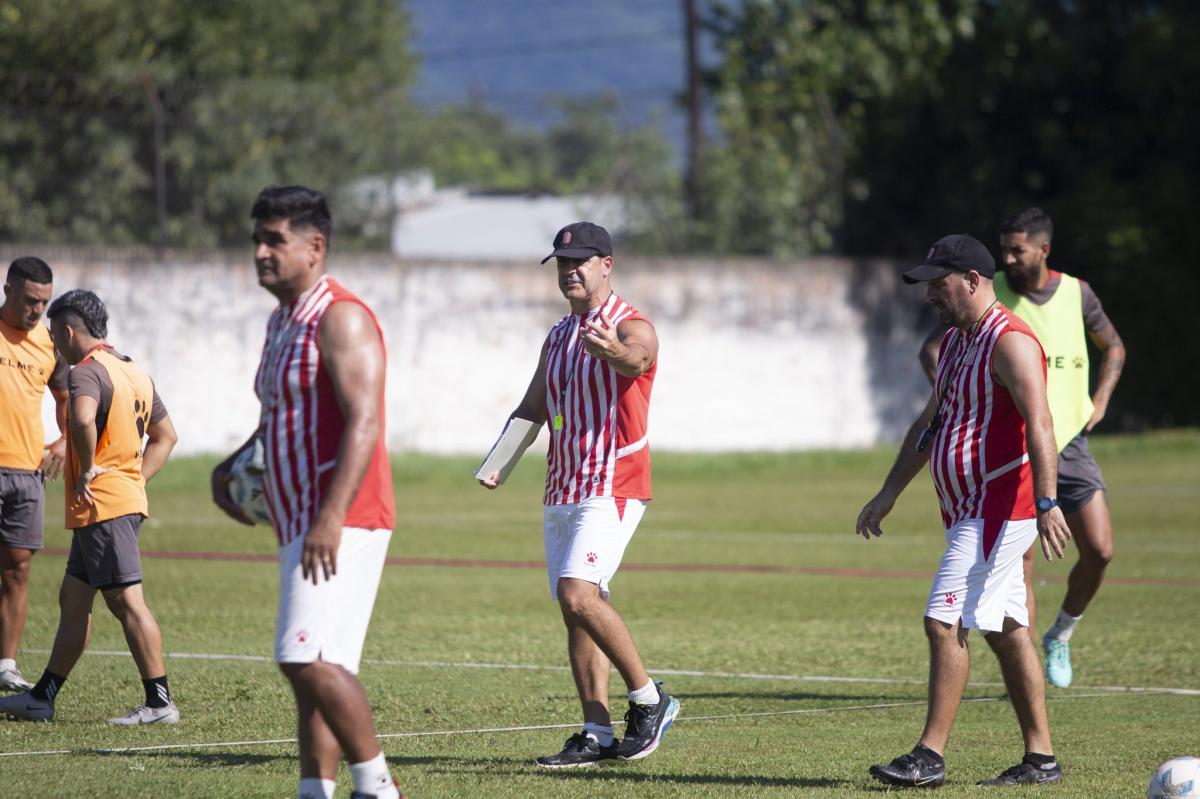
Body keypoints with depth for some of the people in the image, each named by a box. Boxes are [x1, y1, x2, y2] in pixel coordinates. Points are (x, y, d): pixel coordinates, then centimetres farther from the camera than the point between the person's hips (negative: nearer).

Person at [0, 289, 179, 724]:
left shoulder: (87, 371, -14)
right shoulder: (135, 373, 16)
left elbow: (82, 419, -36)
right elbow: (165, 436, 24)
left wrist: (88, 469, -22)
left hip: (100, 505, -10)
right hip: (126, 498, 10)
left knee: (126, 601, -8)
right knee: (73, 600, 14)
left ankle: (159, 701, -8)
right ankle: (43, 697, 20)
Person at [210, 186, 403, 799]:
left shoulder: (340, 318, -11)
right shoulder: (283, 322, 19)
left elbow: (363, 423, -20)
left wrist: (331, 517, -28)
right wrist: (232, 467, 19)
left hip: (341, 522, -10)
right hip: (302, 525, 10)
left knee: (308, 658, -19)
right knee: (311, 667, 8)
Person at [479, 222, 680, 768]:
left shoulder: (632, 328, -9)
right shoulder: (558, 337, 16)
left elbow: (635, 358, -33)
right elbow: (532, 409, 20)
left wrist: (613, 351, -57)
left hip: (612, 488, -8)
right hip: (561, 492, 8)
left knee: (577, 595, -22)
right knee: (575, 610, 7)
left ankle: (649, 700, -8)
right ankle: (597, 735, 10)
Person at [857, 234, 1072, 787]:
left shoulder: (1009, 342, -14)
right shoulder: (955, 341, 17)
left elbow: (1039, 425, -24)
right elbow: (929, 424, 24)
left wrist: (1046, 503, -33)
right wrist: (889, 493, 21)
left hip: (998, 510, -10)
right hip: (971, 513, 10)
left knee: (944, 621, -14)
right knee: (1006, 631, 11)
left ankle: (930, 756, -13)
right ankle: (1040, 757, 15)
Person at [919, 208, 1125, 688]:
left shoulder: (1077, 293, 3)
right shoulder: (989, 295, -4)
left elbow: (1113, 348, 20)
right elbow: (931, 349, 0)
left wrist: (1100, 400, 5)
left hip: (1069, 441, 3)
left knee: (1099, 550, -5)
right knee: (1020, 562, -7)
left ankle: (1060, 637, 21)